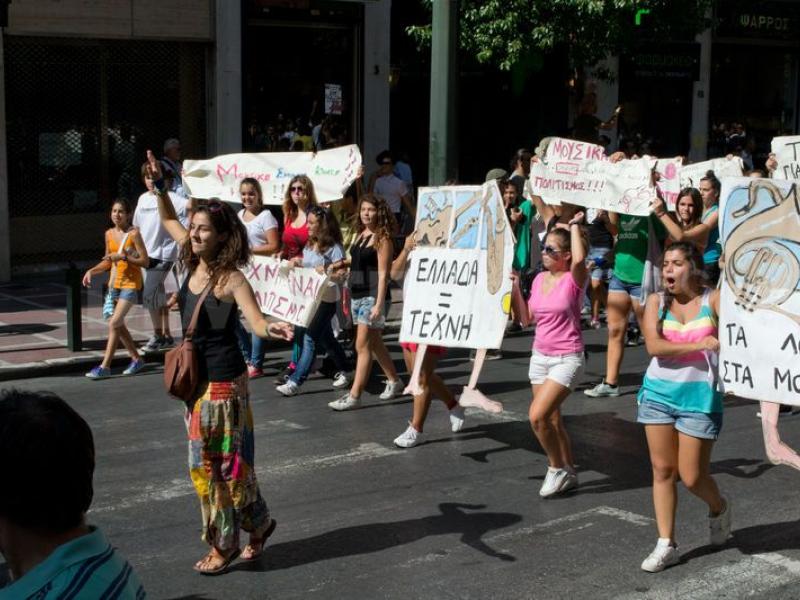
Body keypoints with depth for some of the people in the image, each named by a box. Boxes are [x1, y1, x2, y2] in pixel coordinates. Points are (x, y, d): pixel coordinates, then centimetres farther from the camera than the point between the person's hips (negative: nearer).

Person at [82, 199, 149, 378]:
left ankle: (105, 366, -10)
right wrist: (91, 271, 2)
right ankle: (136, 359, 28)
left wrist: (123, 257, -23)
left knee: (114, 323, -13)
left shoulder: (133, 234, -12)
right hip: (115, 283, 7)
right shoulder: (109, 234, 6)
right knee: (118, 324, 13)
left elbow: (145, 261, -14)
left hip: (131, 284, -7)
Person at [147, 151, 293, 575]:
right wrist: (158, 185, 6)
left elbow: (255, 321, -30)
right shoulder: (194, 263, 2)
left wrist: (272, 328, -52)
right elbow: (169, 221, 18)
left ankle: (224, 544, 17)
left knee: (222, 461, 1)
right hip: (196, 377, 8)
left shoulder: (231, 278, -18)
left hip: (223, 380, -8)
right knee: (208, 462, 15)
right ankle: (257, 524, 28)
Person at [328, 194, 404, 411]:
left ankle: (354, 395, -8)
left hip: (372, 295, -8)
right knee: (374, 343, 18)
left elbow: (383, 273, -15)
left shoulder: (382, 238, -10)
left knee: (363, 346, -9)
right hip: (357, 294, 9)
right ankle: (394, 381, 33)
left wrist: (379, 304, -20)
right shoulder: (360, 235, 12)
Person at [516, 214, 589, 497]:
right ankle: (568, 474, 29)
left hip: (567, 358, -7)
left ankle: (557, 468, 4)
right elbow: (526, 318, 11)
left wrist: (575, 226, -22)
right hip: (540, 356, 7)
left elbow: (579, 259, -36)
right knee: (552, 421, 13)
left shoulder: (574, 279, -12)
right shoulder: (539, 279, 6)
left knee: (537, 416, -17)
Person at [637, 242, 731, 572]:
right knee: (662, 470, 5)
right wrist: (699, 344, -19)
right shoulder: (656, 301, 1)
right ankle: (666, 544, 15)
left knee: (692, 476, 0)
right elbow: (654, 346, -13)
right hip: (659, 393, 3)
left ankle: (719, 508, 34)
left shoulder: (713, 300, -5)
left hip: (699, 396, -3)